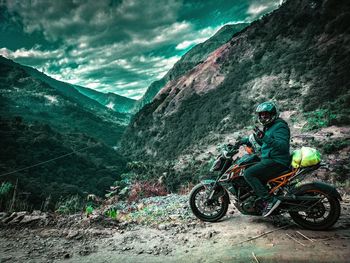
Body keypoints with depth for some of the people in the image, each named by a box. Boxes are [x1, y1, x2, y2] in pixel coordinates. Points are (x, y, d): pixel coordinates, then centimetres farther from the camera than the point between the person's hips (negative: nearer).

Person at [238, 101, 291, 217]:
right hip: (269, 159, 11)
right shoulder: (269, 127, 20)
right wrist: (247, 140, 23)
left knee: (248, 174, -20)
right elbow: (265, 143, 34)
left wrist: (264, 137, -37)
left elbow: (283, 146, -27)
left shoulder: (280, 126, -12)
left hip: (277, 162, -11)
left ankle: (270, 200, -21)